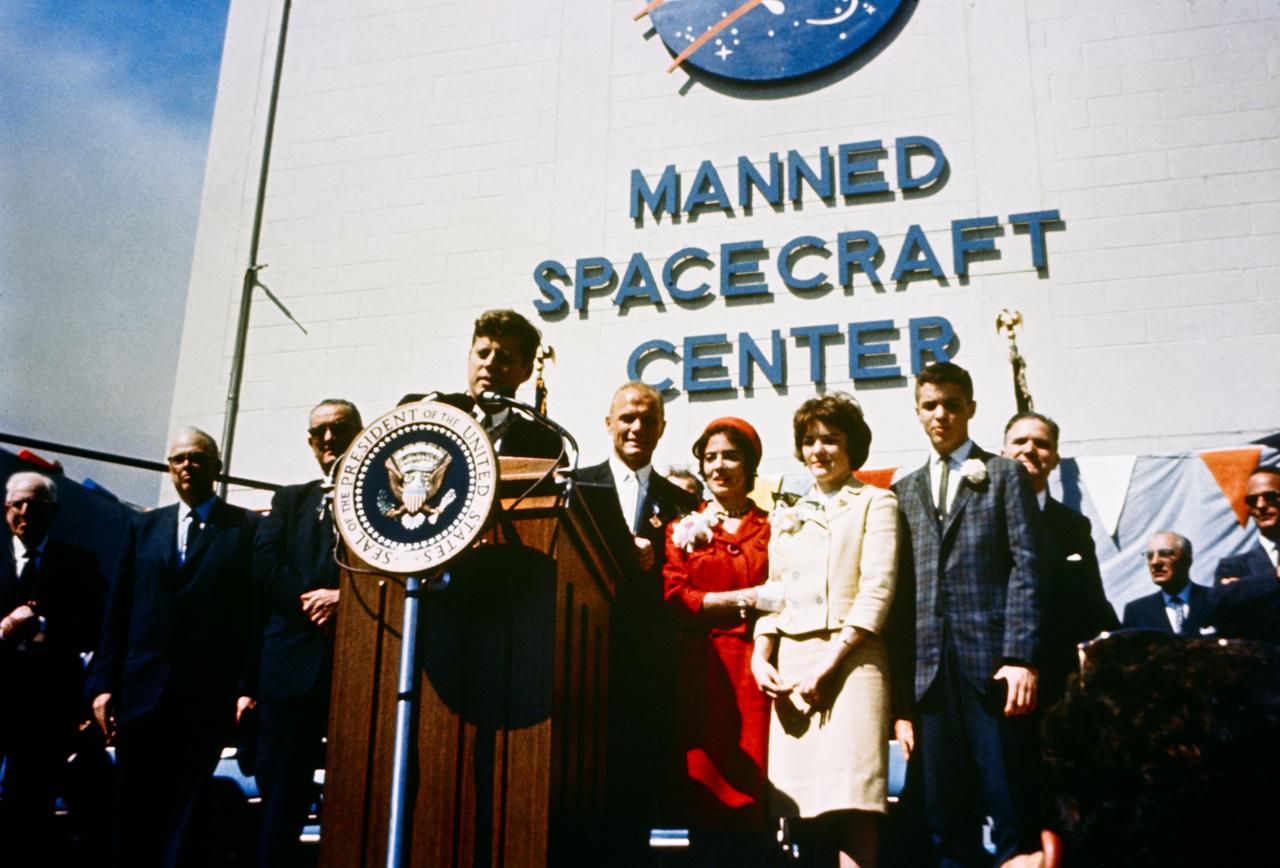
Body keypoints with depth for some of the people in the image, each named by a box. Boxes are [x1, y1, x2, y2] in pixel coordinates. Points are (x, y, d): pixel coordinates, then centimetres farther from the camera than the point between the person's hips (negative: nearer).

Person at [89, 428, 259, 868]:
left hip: (208, 698, -3)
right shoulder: (144, 526, 14)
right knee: (133, 815, 8)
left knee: (184, 814, 1)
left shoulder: (247, 528, 2)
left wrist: (248, 688, -10)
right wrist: (104, 683, 4)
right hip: (142, 694, 4)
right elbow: (117, 610, 10)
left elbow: (256, 612, -4)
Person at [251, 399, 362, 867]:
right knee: (281, 790, 5)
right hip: (294, 662, 3)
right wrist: (311, 600, -9)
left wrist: (345, 597, -15)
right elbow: (264, 560, 5)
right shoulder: (291, 499, 19)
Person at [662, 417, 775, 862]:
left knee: (752, 789, -2)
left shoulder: (771, 528, 11)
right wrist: (745, 598, -7)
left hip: (754, 670, 0)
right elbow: (675, 599, 1)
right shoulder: (684, 529, 13)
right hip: (702, 673, 1)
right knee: (705, 789, -1)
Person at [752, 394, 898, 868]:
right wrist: (760, 656, 1)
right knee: (801, 802, 1)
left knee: (852, 808, -12)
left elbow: (877, 591, -4)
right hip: (789, 664, 5)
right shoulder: (787, 516, 22)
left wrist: (827, 664, -13)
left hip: (849, 659, -5)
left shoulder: (874, 502, 7)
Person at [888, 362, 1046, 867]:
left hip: (993, 663, -3)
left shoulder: (1005, 476, 9)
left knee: (1012, 815, -1)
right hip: (930, 670, 3)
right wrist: (900, 698, 5)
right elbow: (900, 593, 11)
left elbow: (1027, 567, -1)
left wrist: (1021, 656, -13)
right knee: (946, 825, 5)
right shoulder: (905, 491, 18)